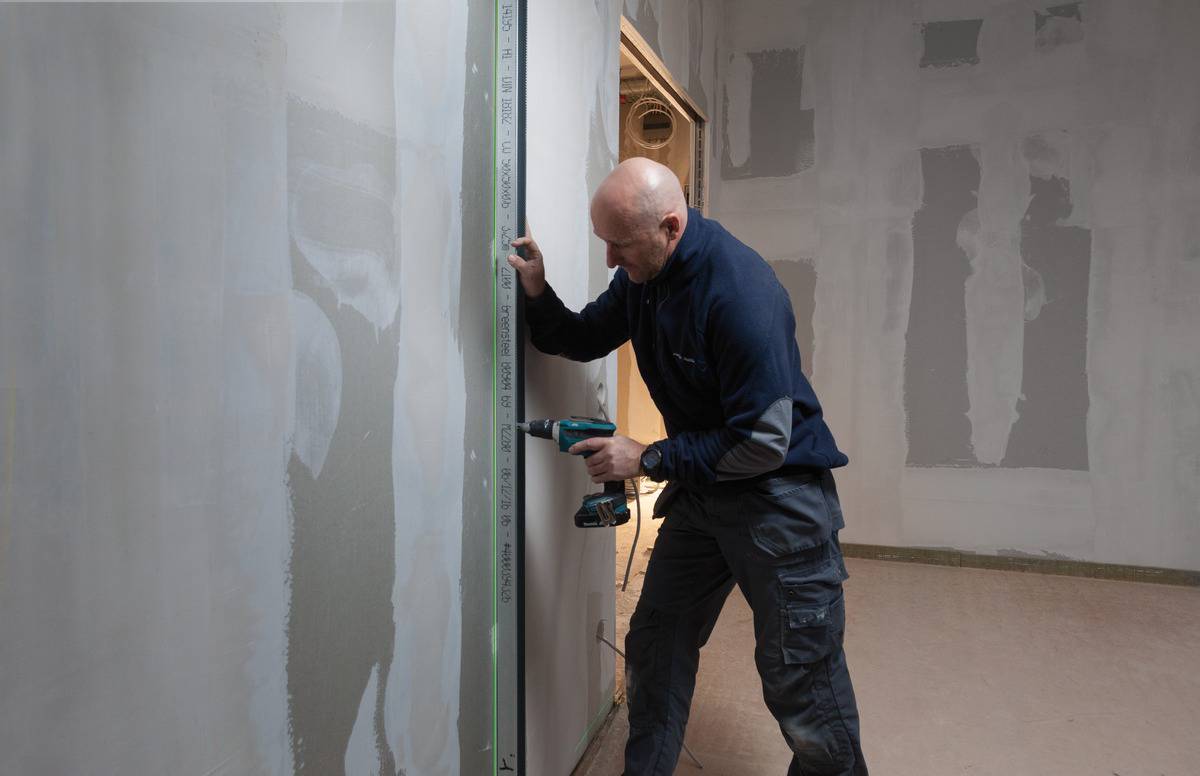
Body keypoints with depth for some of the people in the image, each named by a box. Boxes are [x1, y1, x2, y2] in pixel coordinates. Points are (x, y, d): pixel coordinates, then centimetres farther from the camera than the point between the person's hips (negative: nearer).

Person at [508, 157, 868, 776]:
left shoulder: (741, 291, -26)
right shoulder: (641, 276, -1)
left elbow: (765, 443, -26)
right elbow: (583, 340, 15)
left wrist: (649, 459, -20)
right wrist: (539, 294, -5)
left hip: (778, 490, -7)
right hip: (698, 489, 8)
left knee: (799, 679, 2)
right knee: (654, 649, 14)